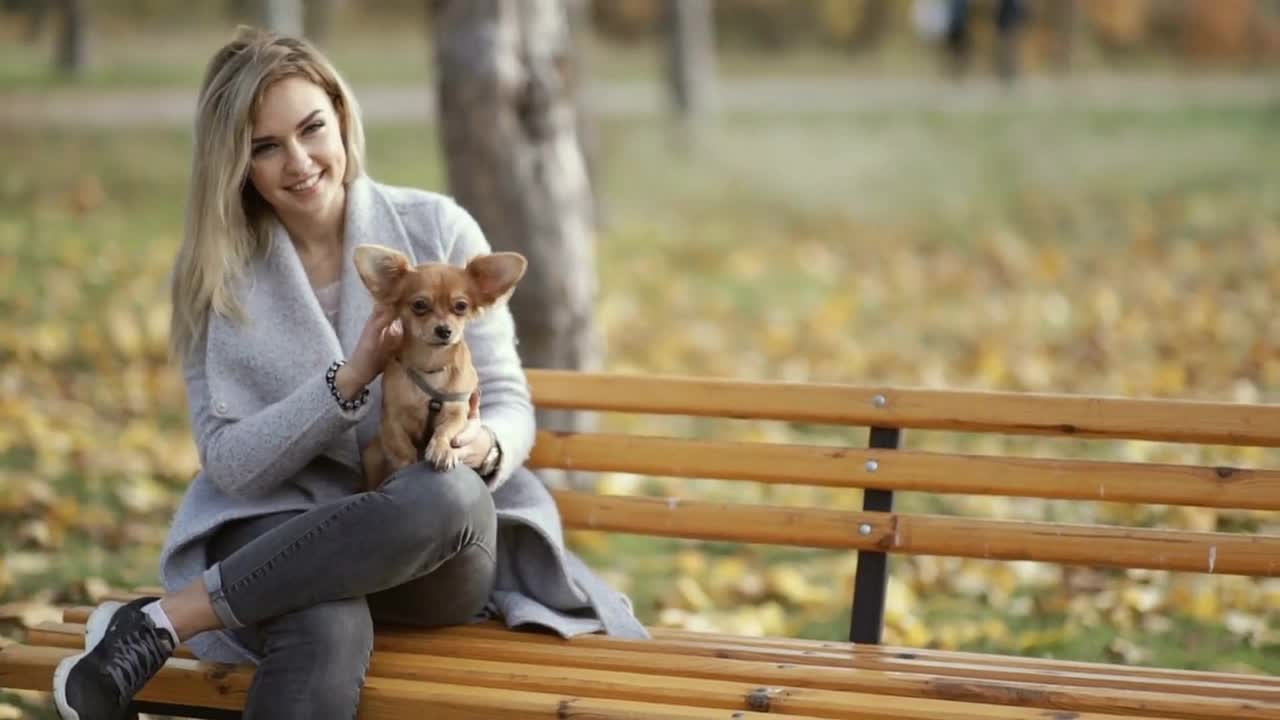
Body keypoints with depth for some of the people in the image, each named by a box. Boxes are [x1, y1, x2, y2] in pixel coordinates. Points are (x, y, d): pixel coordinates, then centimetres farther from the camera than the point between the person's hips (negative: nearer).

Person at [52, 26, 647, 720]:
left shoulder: (437, 229, 3)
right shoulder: (216, 273, 4)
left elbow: (508, 404, 6)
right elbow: (229, 463, -3)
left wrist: (486, 446, -20)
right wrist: (352, 378, -18)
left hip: (439, 556, 2)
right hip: (286, 533, -2)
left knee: (449, 492, -38)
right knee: (327, 633, -41)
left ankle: (159, 623, -29)